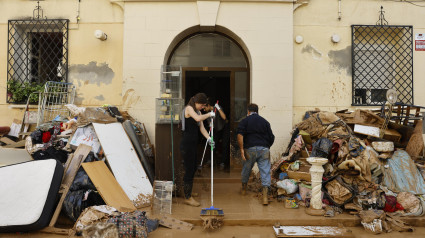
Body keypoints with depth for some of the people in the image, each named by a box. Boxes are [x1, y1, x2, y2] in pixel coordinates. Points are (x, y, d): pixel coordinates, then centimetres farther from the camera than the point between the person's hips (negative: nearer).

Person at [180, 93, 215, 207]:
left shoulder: (198, 111, 16)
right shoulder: (189, 108, -10)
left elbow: (201, 127, 8)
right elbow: (198, 118, -29)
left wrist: (208, 138, -7)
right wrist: (209, 114, -13)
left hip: (193, 144, 9)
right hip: (187, 144, -9)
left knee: (193, 168, 19)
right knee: (189, 170, -5)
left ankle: (187, 191, 35)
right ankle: (187, 197, 4)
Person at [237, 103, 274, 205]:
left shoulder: (245, 121, 4)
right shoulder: (265, 121, 12)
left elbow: (240, 135, -12)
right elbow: (271, 138, 12)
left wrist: (241, 149, -10)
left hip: (250, 149, -1)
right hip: (264, 149, 1)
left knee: (246, 169, 19)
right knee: (265, 172, 0)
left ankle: (244, 189, 38)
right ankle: (265, 197, -6)